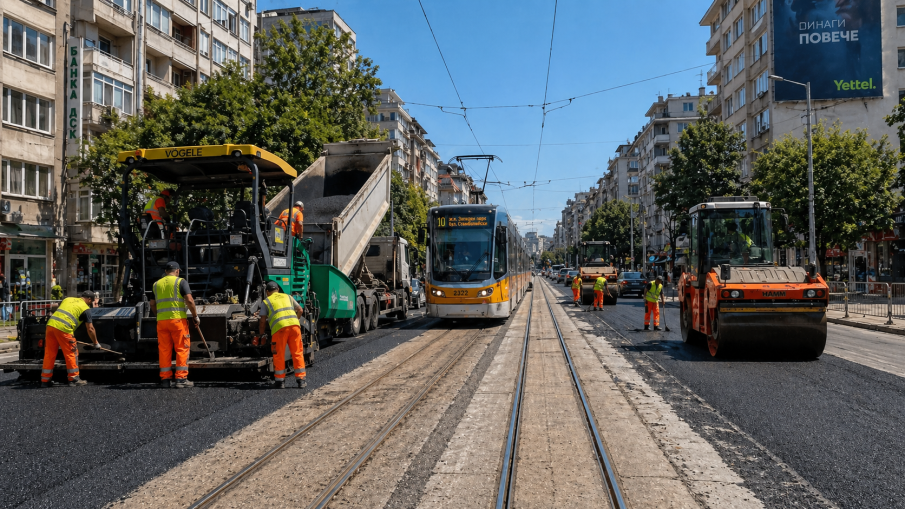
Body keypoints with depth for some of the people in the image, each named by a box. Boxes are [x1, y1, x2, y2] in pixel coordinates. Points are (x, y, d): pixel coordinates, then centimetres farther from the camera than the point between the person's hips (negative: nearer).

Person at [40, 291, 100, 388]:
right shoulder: (86, 309, 7)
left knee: (49, 354, 13)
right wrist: (96, 343, 17)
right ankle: (74, 379, 12)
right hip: (63, 329, -6)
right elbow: (90, 329, 7)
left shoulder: (68, 299, 25)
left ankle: (45, 380, 19)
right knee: (71, 354, 7)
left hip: (50, 324, 6)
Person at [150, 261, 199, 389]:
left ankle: (165, 379, 10)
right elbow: (189, 300, -10)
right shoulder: (181, 282, 0)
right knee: (182, 349, 1)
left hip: (161, 321, 5)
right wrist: (195, 316, -1)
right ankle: (181, 379, -2)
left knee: (164, 350, 8)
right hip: (178, 319, -4)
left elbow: (152, 305, 19)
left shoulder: (157, 284, 15)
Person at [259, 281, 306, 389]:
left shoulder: (266, 301, 17)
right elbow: (300, 310, 30)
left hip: (279, 327, -3)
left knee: (279, 355, 8)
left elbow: (263, 321, 13)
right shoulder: (287, 296, 27)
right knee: (297, 353, 8)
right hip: (294, 325, 3)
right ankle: (301, 380, 9)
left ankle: (279, 381, 15)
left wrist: (261, 333, 28)